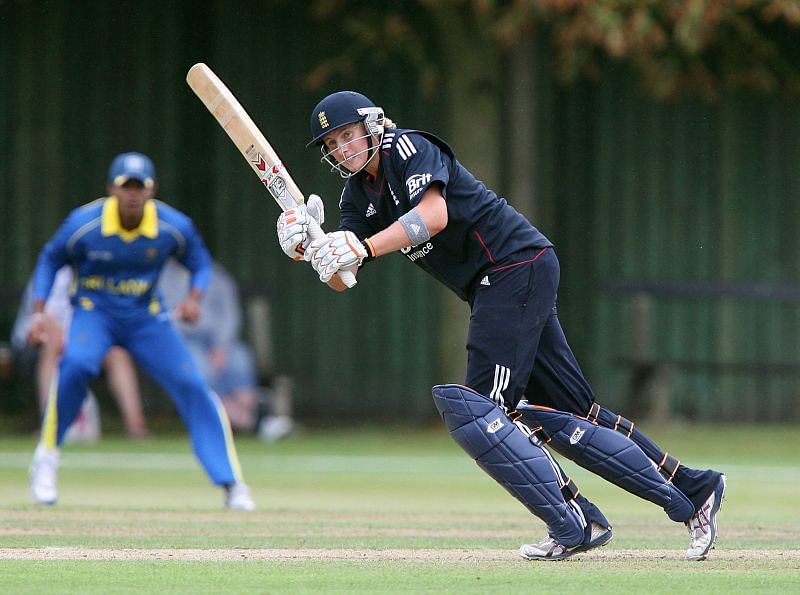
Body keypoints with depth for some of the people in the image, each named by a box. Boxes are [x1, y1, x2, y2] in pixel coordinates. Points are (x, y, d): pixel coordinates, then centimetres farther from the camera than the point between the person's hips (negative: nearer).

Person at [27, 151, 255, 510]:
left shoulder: (175, 227, -14)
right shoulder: (83, 224, -18)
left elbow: (200, 262, 4)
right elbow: (50, 260, -1)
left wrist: (194, 298, -17)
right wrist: (38, 314, -10)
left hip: (145, 316, 2)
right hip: (94, 312, -2)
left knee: (192, 386, -13)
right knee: (76, 363, -34)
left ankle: (231, 484, -3)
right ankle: (46, 458, -15)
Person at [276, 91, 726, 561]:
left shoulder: (408, 148, -9)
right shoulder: (359, 195, 15)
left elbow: (434, 216, -26)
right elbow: (341, 280, 6)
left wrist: (362, 247, -33)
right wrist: (309, 248, -14)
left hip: (519, 266, -9)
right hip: (493, 290, 9)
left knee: (477, 407, -15)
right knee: (573, 415, 7)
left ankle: (572, 525, -14)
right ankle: (693, 491, 12)